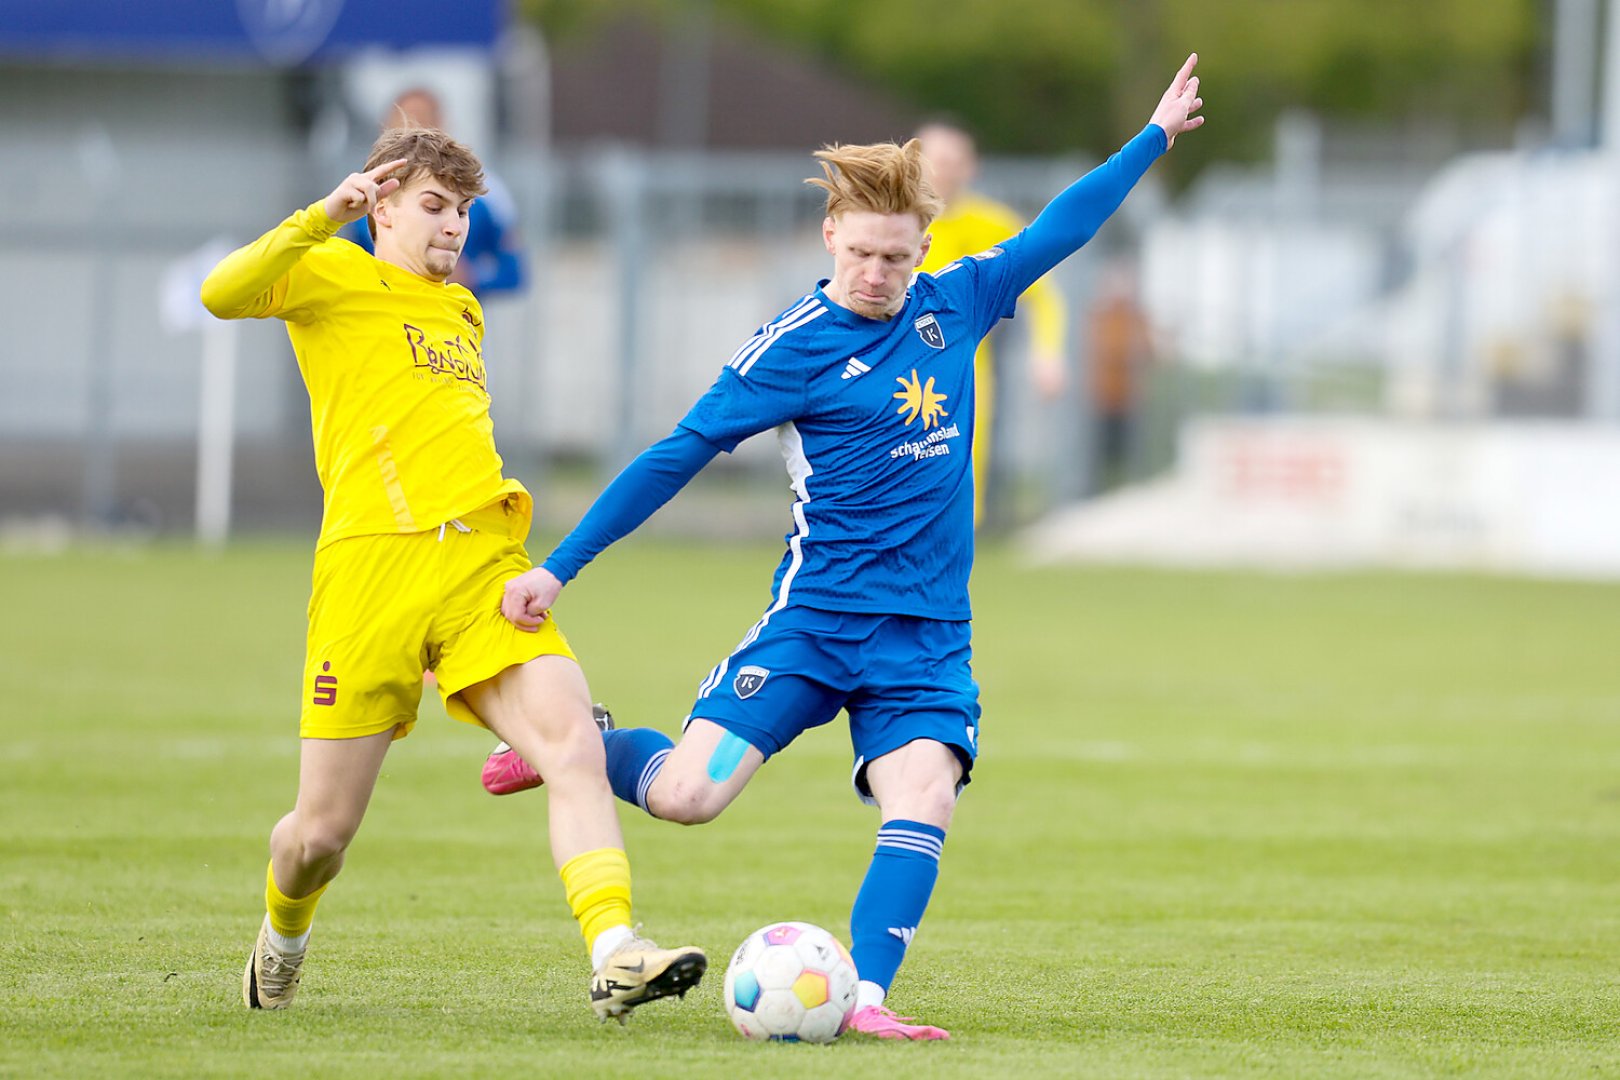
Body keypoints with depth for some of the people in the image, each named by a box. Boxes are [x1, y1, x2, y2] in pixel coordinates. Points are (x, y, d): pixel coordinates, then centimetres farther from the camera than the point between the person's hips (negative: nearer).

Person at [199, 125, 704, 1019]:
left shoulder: (460, 310, 26)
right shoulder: (336, 277, 5)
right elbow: (223, 294, -14)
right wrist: (324, 216, -23)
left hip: (483, 563, 5)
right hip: (372, 564, -5)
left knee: (574, 744, -21)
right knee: (323, 830, 2)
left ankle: (614, 956, -32)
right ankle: (283, 935, 36)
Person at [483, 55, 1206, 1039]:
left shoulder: (954, 307, 7)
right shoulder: (794, 346, -6)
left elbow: (1061, 228, 21)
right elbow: (676, 458, -4)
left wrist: (1157, 135, 27)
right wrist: (558, 569, -6)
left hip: (927, 637, 3)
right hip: (816, 617, -3)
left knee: (924, 800, -22)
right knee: (687, 795, -13)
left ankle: (863, 996, -26)